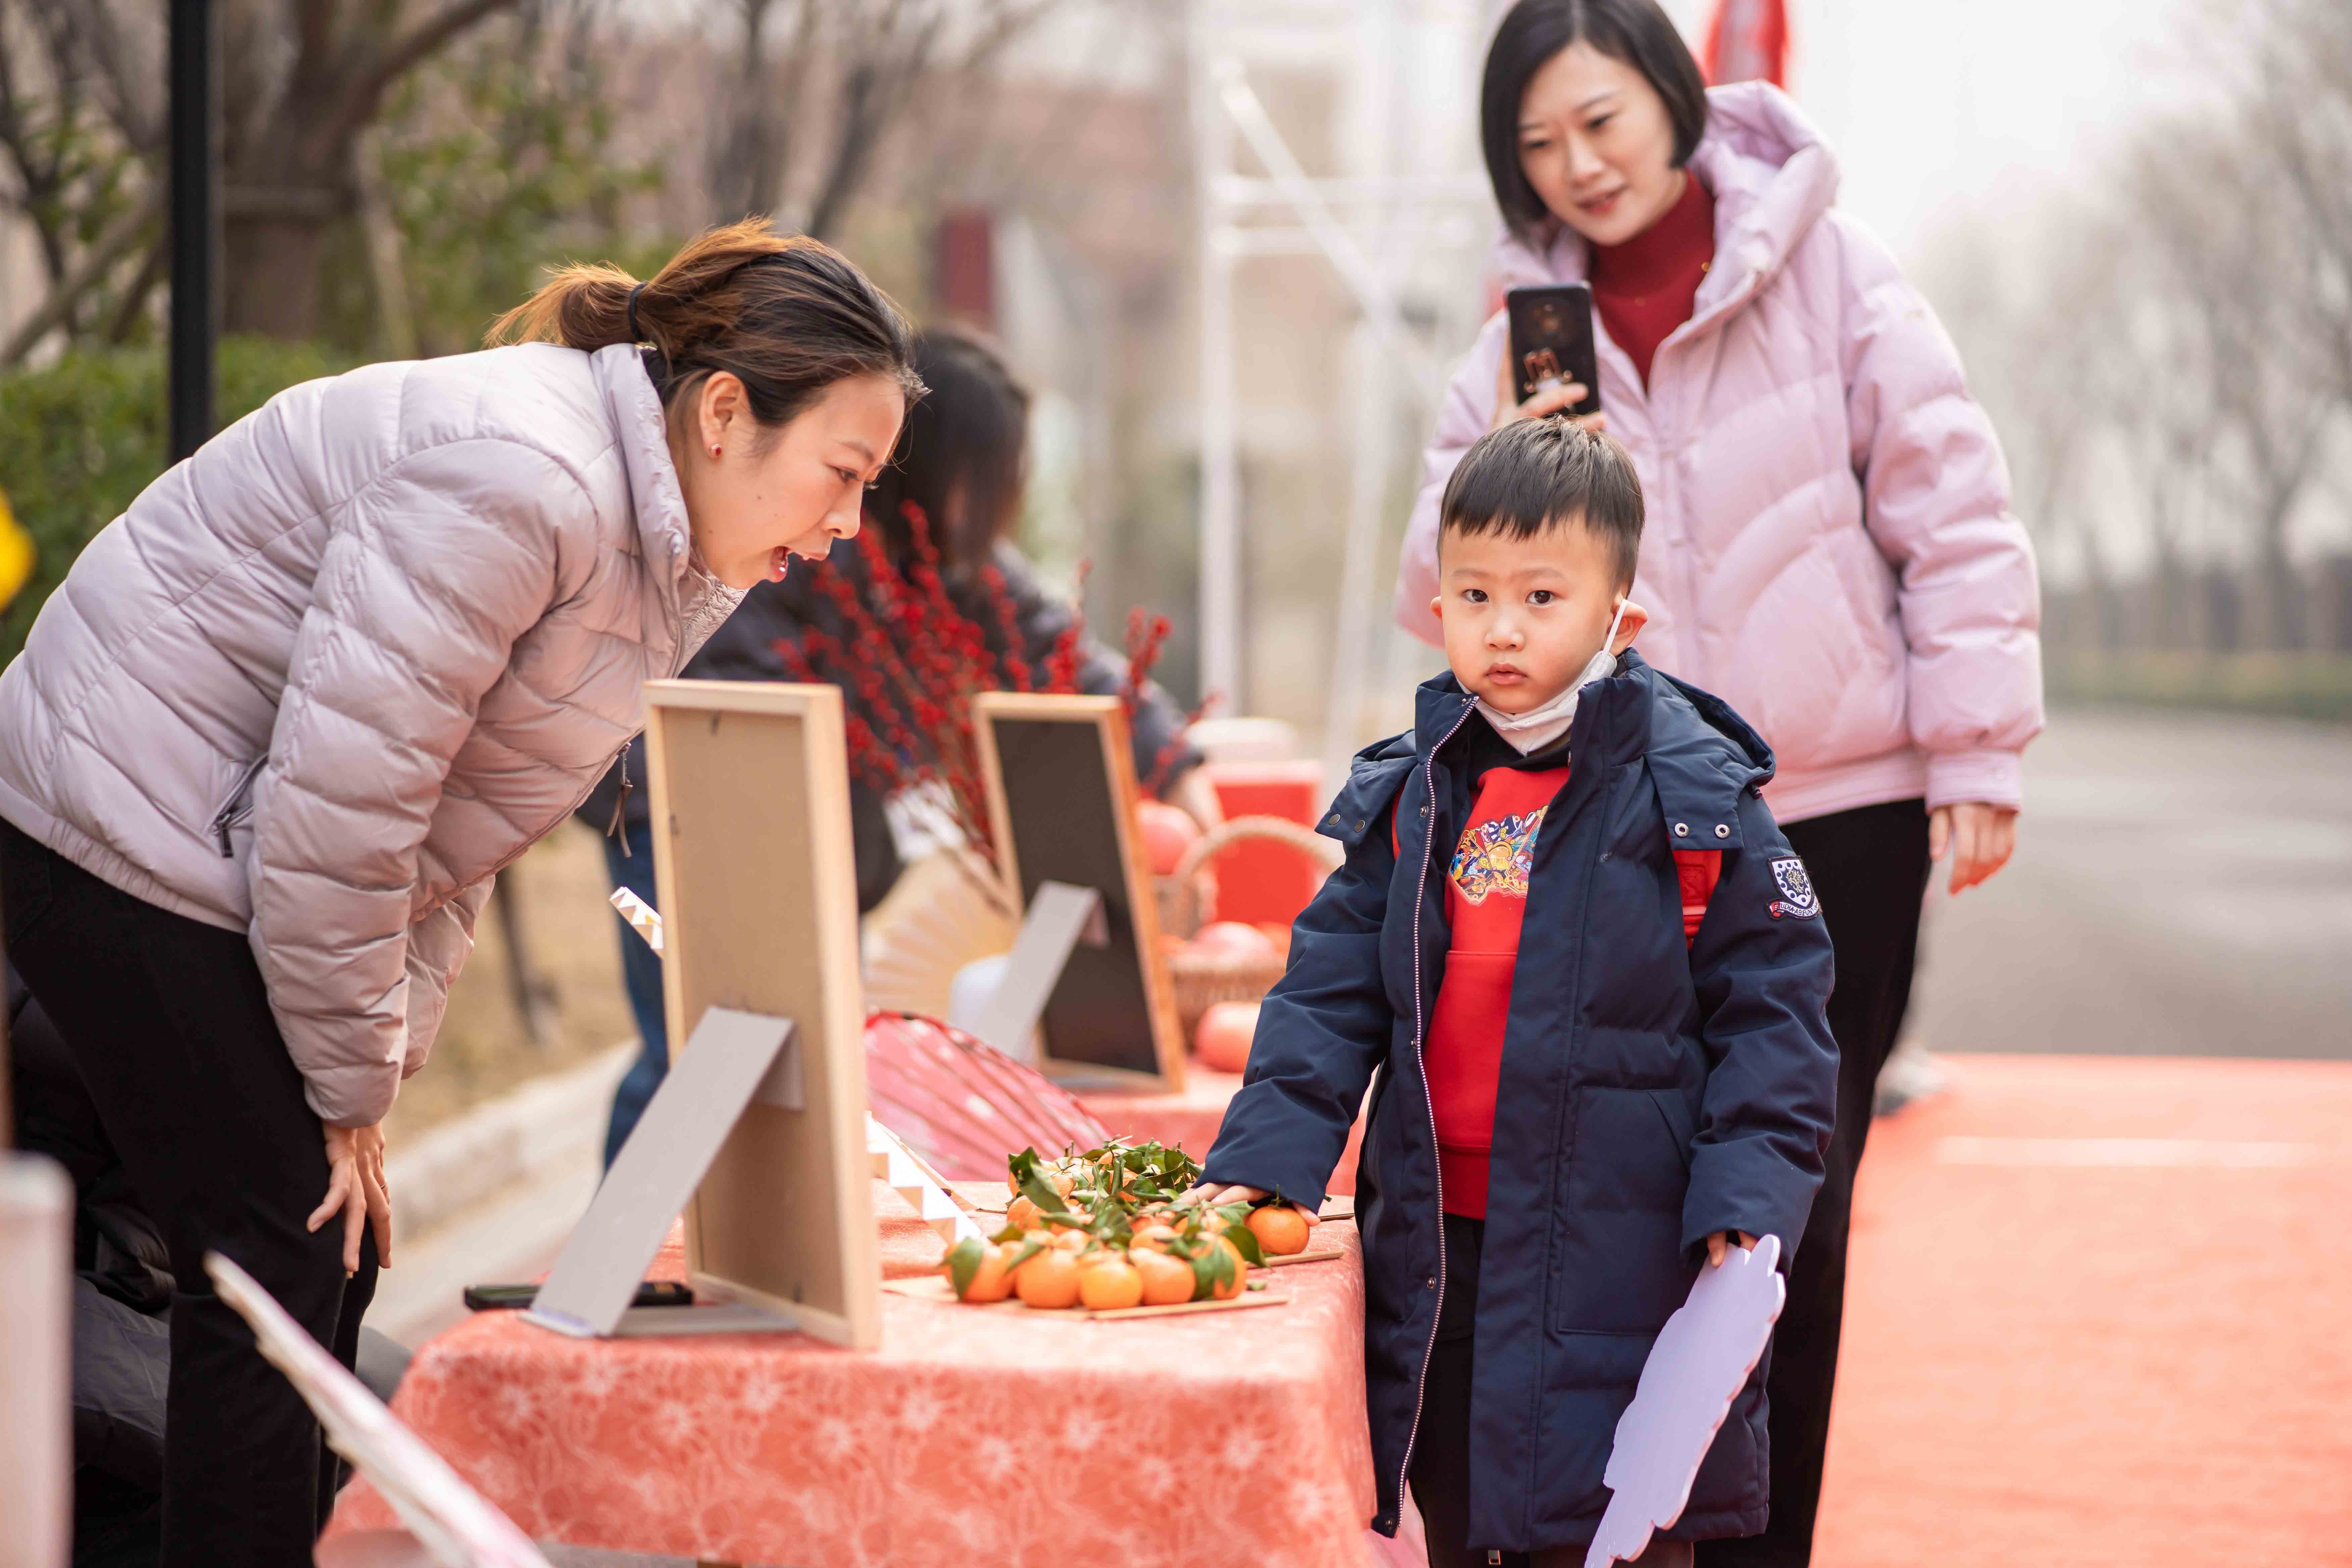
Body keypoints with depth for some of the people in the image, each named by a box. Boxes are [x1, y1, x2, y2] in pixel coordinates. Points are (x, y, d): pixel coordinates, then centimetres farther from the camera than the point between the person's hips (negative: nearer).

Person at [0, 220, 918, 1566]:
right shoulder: (523, 481, -26)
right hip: (131, 836, -10)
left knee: (338, 1261, 9)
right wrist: (351, 1089, -15)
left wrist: (379, 1072, 5)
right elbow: (339, 797, -25)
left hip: (246, 868, 10)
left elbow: (465, 824, 11)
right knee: (282, 1264, -10)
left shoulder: (673, 556, 6)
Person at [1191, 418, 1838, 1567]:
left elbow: (1771, 1009, -5)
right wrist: (1262, 1158, -5)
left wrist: (1747, 1204, -15)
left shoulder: (1693, 802, -6)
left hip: (1617, 1264, -4)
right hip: (1435, 1252, 5)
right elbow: (1331, 993, 8)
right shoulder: (1405, 800, 7)